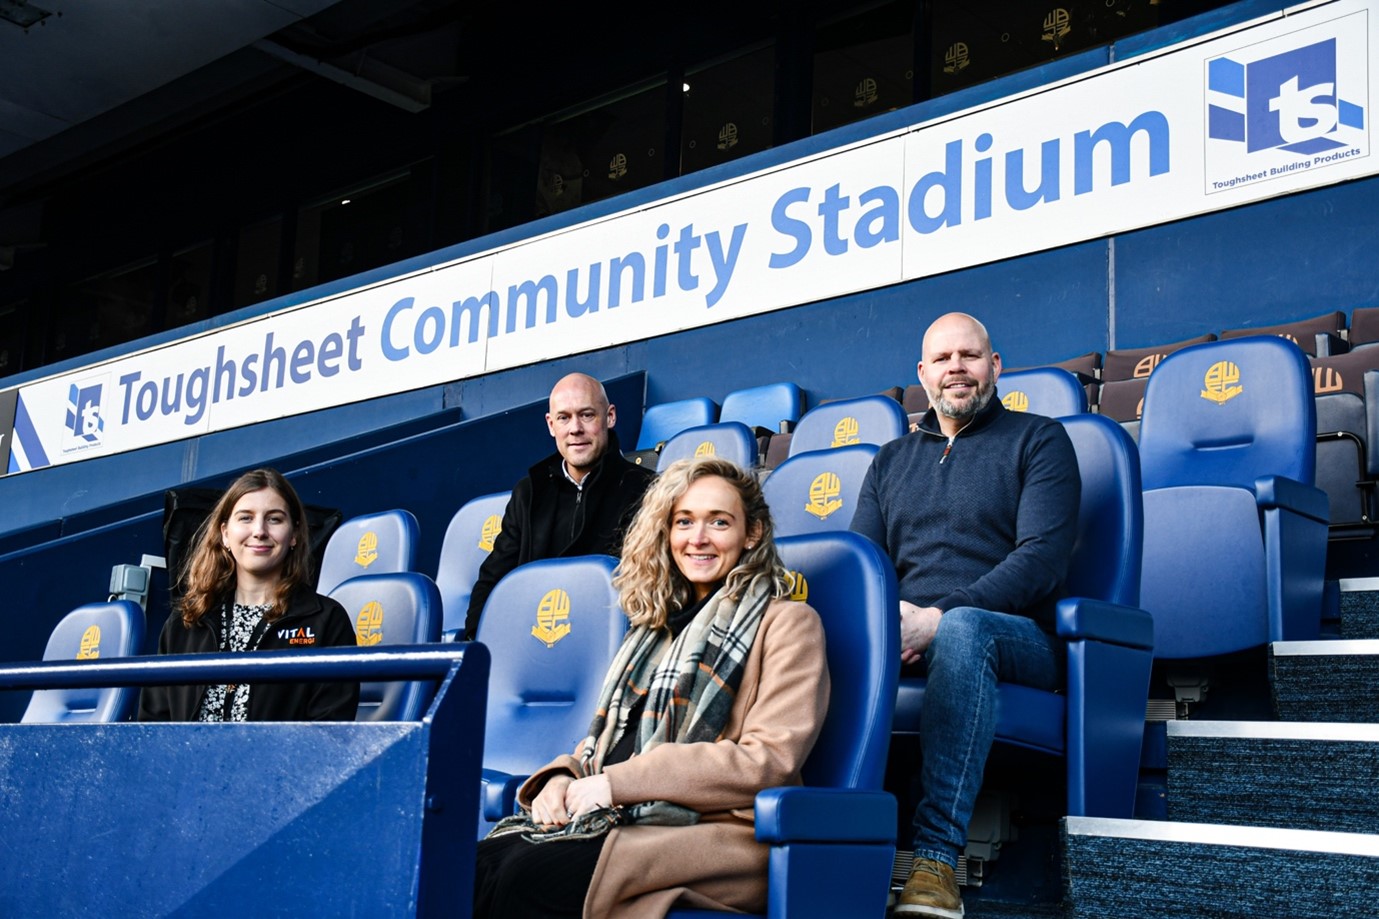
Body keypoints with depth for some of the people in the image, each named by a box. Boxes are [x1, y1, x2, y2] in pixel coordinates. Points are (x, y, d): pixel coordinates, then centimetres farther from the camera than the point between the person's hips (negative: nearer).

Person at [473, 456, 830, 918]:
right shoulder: (659, 624, 26)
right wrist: (563, 776, -1)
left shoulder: (785, 623, 4)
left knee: (528, 876, -32)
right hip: (621, 822, 6)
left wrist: (619, 782, -13)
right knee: (472, 865, -25)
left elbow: (770, 761, -9)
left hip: (719, 834, -5)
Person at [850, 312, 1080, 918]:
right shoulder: (892, 460, 25)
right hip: (900, 637, 4)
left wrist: (940, 617, -19)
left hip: (1016, 636, -3)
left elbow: (1042, 556, -5)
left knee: (963, 629, -39)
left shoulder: (1038, 440, 10)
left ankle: (936, 857, -44)